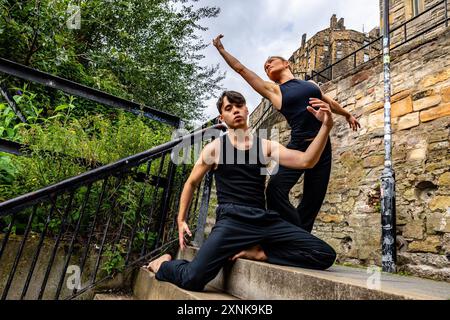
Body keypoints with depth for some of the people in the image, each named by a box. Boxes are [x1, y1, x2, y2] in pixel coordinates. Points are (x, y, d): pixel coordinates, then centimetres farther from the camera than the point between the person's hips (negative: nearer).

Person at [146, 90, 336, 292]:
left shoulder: (266, 146, 11)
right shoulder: (215, 148, 7)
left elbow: (306, 161, -1)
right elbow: (191, 183, 17)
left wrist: (326, 126, -13)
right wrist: (181, 220, 13)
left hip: (265, 219, 4)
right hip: (232, 220, -3)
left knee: (325, 255, -9)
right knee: (192, 279, -24)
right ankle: (163, 264, 12)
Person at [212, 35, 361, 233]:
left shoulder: (310, 84, 18)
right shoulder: (273, 90, 8)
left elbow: (331, 103, 35)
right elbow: (241, 69, 7)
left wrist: (347, 115, 47)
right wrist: (221, 49, 10)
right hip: (298, 146, -3)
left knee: (312, 202, 3)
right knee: (276, 189, -25)